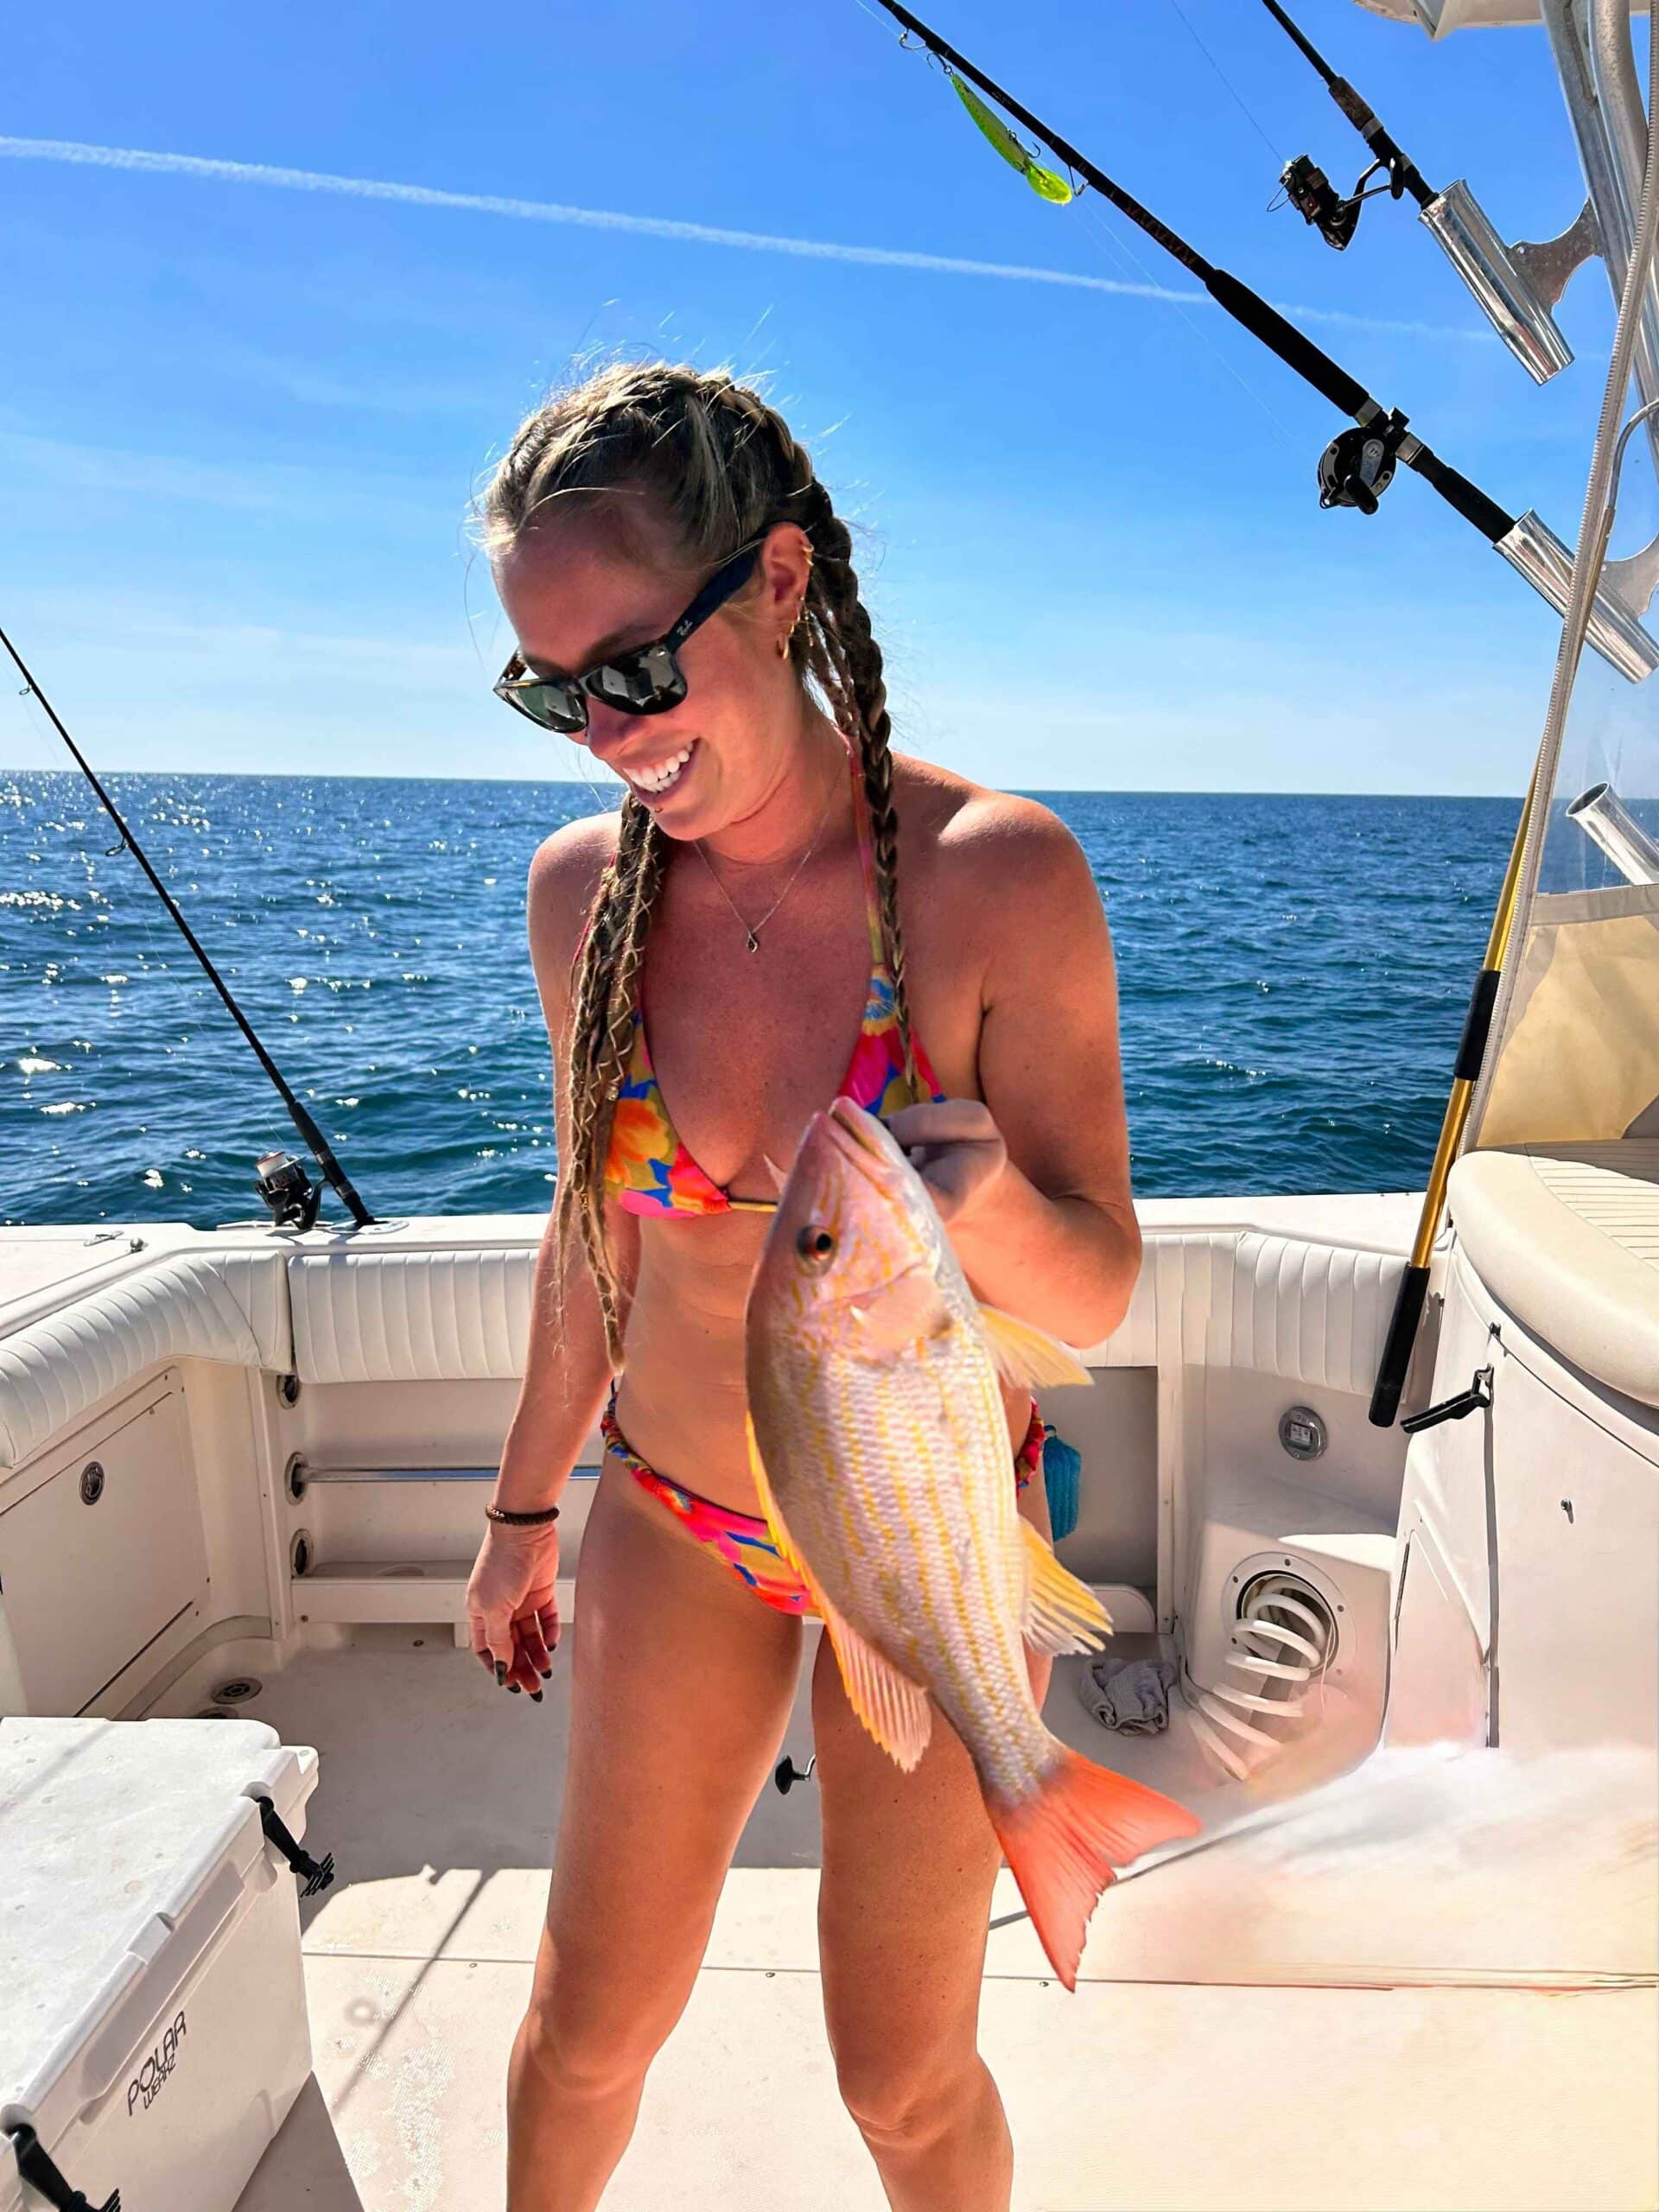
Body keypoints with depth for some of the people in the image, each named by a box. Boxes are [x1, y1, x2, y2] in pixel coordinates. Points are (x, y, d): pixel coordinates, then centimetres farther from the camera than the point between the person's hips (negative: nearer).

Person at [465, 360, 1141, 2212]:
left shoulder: (998, 875, -21)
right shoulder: (584, 888, -10)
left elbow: (1097, 1295, -16)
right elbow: (595, 1229, 3)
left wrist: (989, 1207, -39)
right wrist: (526, 1508, 13)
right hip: (675, 1522, 3)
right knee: (592, 2023, 20)